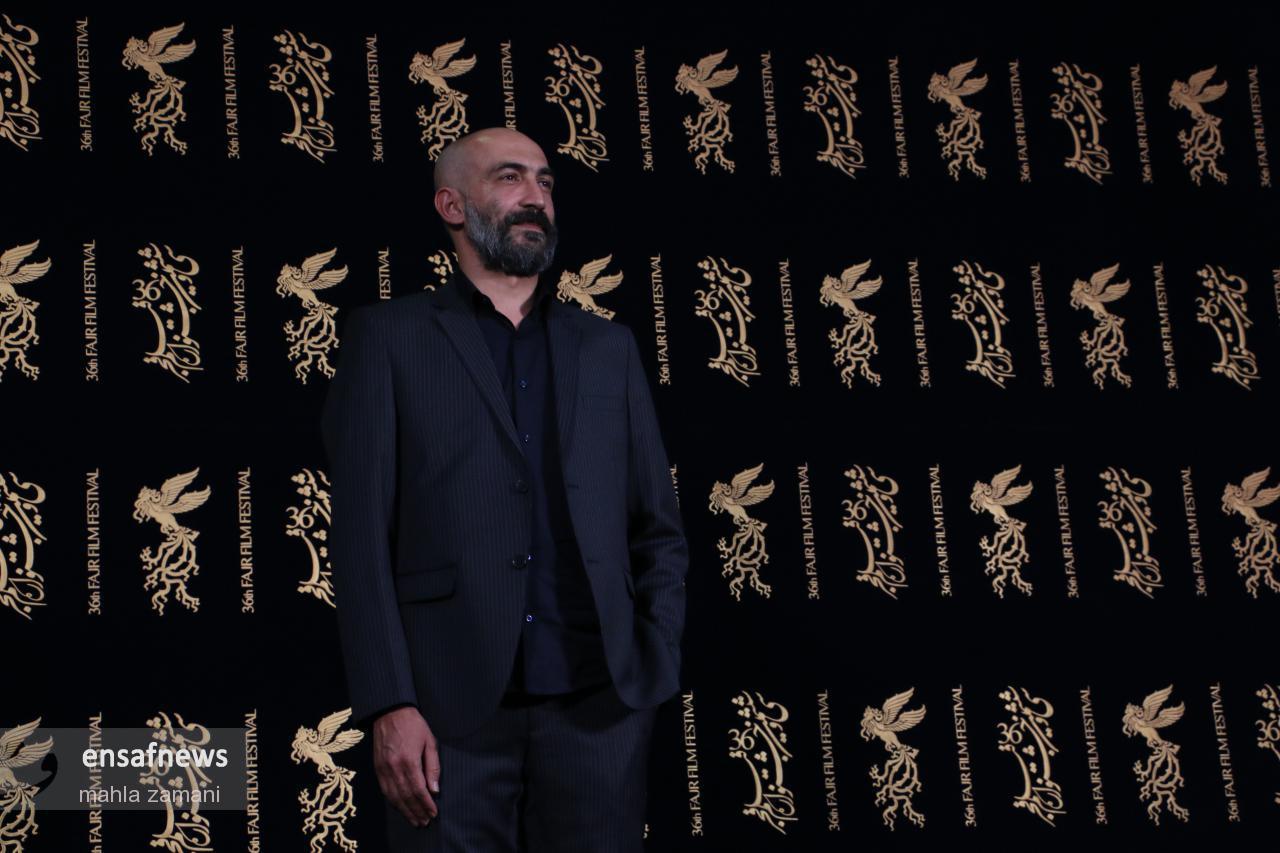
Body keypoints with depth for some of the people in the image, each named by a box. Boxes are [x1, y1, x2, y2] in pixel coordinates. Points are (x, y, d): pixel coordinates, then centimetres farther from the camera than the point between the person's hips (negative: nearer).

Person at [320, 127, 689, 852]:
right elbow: (361, 536, 0)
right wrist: (389, 707, -10)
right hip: (452, 710, -2)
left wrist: (655, 681, 3)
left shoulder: (608, 348, 17)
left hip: (597, 706, 3)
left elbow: (661, 530, 15)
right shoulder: (389, 338, 7)